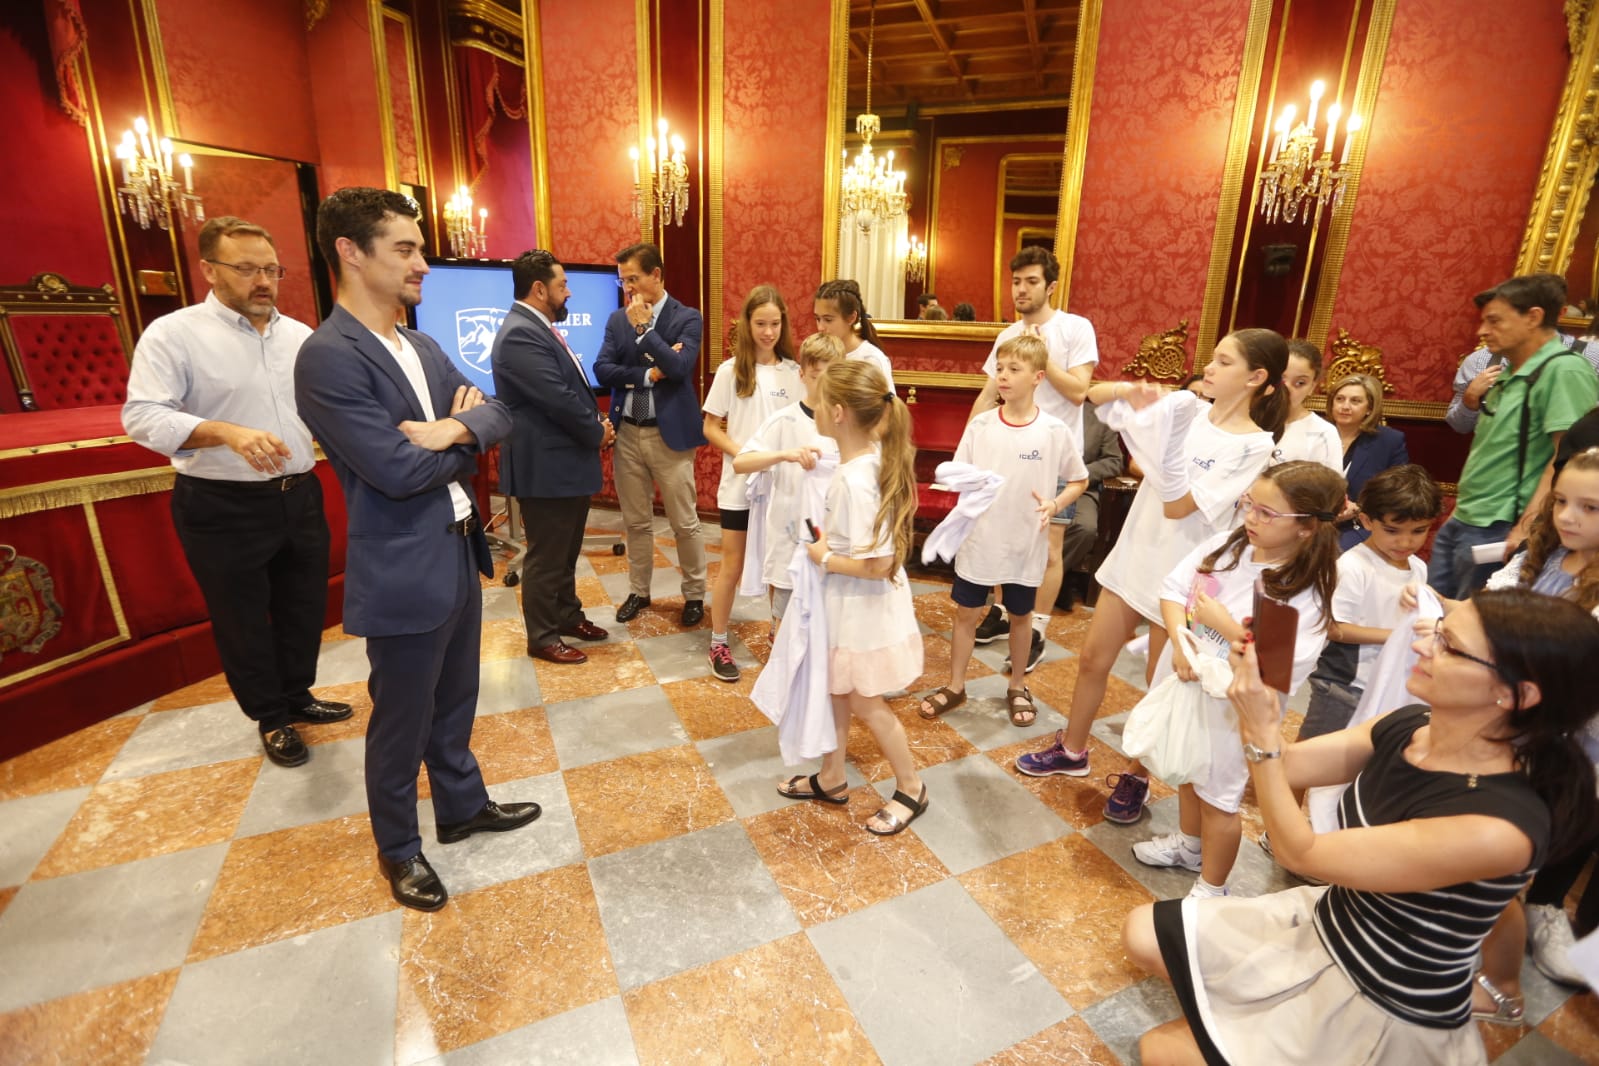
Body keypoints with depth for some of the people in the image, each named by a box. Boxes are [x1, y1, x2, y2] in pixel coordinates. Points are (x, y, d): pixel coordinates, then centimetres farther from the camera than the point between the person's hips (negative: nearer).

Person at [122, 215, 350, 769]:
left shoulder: (299, 335, 8)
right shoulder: (173, 334, -9)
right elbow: (143, 416, -16)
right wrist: (227, 433, -31)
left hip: (299, 497, 5)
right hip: (223, 508, -5)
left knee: (305, 607, 16)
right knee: (242, 620, 9)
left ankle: (297, 696, 37)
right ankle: (270, 718, 27)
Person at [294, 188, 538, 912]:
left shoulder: (423, 348, 9)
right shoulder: (329, 358, -18)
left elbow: (497, 415, 3)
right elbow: (399, 469, -24)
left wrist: (454, 429, -18)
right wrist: (465, 437, -7)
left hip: (459, 555, 8)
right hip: (404, 574, -8)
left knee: (454, 702, 23)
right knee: (401, 722, 12)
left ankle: (463, 806, 44)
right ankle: (398, 849, 34)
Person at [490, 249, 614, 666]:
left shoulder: (541, 329, 13)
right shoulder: (520, 334, -20)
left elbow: (575, 389, 17)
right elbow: (559, 399, -24)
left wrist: (597, 426, 0)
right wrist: (598, 432, -10)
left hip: (569, 461, 10)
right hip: (545, 466, -10)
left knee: (566, 550, 20)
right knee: (546, 556, 3)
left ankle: (567, 615, 35)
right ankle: (542, 637, 17)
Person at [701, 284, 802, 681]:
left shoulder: (793, 372, 1)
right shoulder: (731, 370, -5)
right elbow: (711, 428, -3)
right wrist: (741, 452, -17)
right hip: (740, 484, -2)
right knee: (732, 566, 5)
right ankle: (718, 644, 18)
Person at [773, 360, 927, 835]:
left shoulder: (853, 480, -31)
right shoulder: (873, 454, -3)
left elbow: (876, 564, -30)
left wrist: (824, 557, -19)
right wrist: (830, 537, 7)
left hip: (861, 608, -9)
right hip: (847, 604, 9)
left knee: (865, 703, 11)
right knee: (835, 689, 22)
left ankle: (911, 789, 33)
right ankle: (831, 779, 41)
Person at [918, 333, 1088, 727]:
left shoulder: (1054, 431, -9)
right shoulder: (980, 425, -5)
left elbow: (1079, 480, 2)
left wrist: (1054, 505, -15)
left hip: (1026, 543, -1)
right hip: (979, 539, 1)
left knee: (1020, 615, 17)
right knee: (966, 613, 11)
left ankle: (1017, 688, 37)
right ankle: (955, 686, 28)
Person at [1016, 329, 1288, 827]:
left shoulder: (1254, 445, -14)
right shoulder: (1183, 406, -2)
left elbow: (1177, 506, -23)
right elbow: (1095, 395, 3)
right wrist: (1127, 389, -18)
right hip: (1133, 556, 5)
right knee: (1092, 660, 15)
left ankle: (1137, 776, 34)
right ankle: (1071, 750, 36)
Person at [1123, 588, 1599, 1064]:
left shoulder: (1498, 826, -33)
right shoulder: (1406, 726, -11)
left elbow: (1301, 852, -27)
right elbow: (1283, 766, -10)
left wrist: (1261, 731, -34)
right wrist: (1253, 687, -27)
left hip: (1386, 1009, -6)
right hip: (1325, 926, 6)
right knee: (1143, 935, 4)